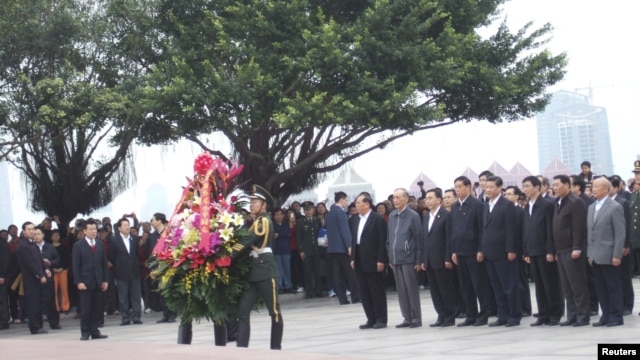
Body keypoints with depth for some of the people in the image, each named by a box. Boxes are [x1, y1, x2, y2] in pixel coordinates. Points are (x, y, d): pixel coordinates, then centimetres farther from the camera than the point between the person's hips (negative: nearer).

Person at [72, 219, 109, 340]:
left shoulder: (100, 245, 12)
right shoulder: (78, 246, -1)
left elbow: (104, 263, 12)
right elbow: (75, 266, -5)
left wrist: (105, 280, 6)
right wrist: (78, 282, -12)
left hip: (98, 282, 4)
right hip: (85, 282, -4)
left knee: (97, 309, 4)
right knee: (85, 309, -2)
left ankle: (94, 331, 9)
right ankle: (85, 332, 4)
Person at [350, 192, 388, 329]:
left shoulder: (378, 219, -7)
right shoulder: (354, 220, 12)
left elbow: (382, 241, -11)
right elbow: (353, 239, 14)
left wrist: (380, 260, -16)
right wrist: (353, 258, 8)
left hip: (373, 261, -7)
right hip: (359, 261, 7)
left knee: (377, 291, 0)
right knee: (364, 292, 7)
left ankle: (381, 319, 6)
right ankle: (371, 319, 13)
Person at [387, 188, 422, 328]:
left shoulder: (413, 216, -6)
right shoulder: (392, 216, 11)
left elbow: (419, 238, -6)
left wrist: (418, 260, -9)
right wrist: (390, 257, 12)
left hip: (408, 259, -6)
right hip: (395, 259, 6)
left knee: (411, 289, -1)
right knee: (401, 290, 7)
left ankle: (416, 318, 5)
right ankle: (407, 318, 12)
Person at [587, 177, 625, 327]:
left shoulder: (615, 207, -7)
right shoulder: (591, 208, 15)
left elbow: (620, 233, -11)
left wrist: (617, 255, -15)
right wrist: (589, 253, 12)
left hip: (608, 256, -7)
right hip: (595, 256, 7)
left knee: (613, 287, 0)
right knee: (601, 288, 8)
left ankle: (616, 317, 6)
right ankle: (606, 316, 14)